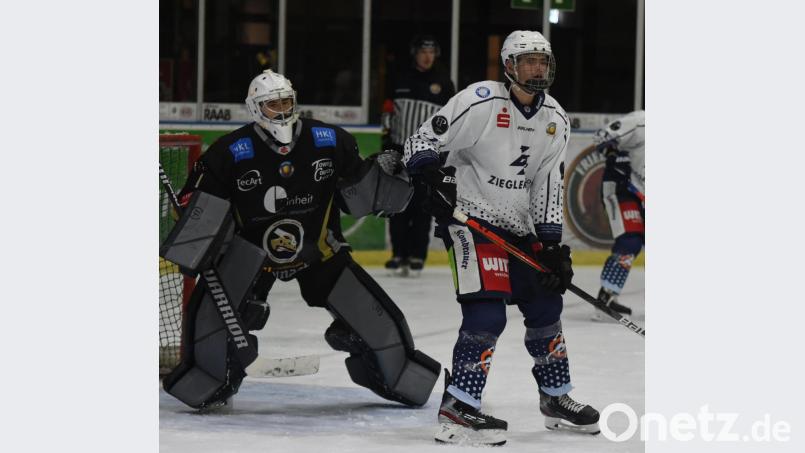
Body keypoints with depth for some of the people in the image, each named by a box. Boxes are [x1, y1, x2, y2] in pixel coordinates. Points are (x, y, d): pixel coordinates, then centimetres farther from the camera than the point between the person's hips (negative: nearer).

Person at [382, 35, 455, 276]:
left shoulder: (443, 82, 3)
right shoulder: (400, 80, 8)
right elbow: (388, 110, 14)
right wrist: (386, 138, 8)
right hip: (399, 149, 2)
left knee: (422, 206, -4)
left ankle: (416, 256, 0)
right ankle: (399, 254, 7)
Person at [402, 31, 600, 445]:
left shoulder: (556, 121, 4)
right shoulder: (479, 103, -16)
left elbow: (548, 187, 7)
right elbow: (421, 143, -13)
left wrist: (552, 244, 0)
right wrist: (432, 178, -30)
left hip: (519, 228, 7)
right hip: (471, 219, -7)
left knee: (545, 305, 13)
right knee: (487, 313, -20)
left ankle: (556, 399, 30)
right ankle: (456, 408, -15)